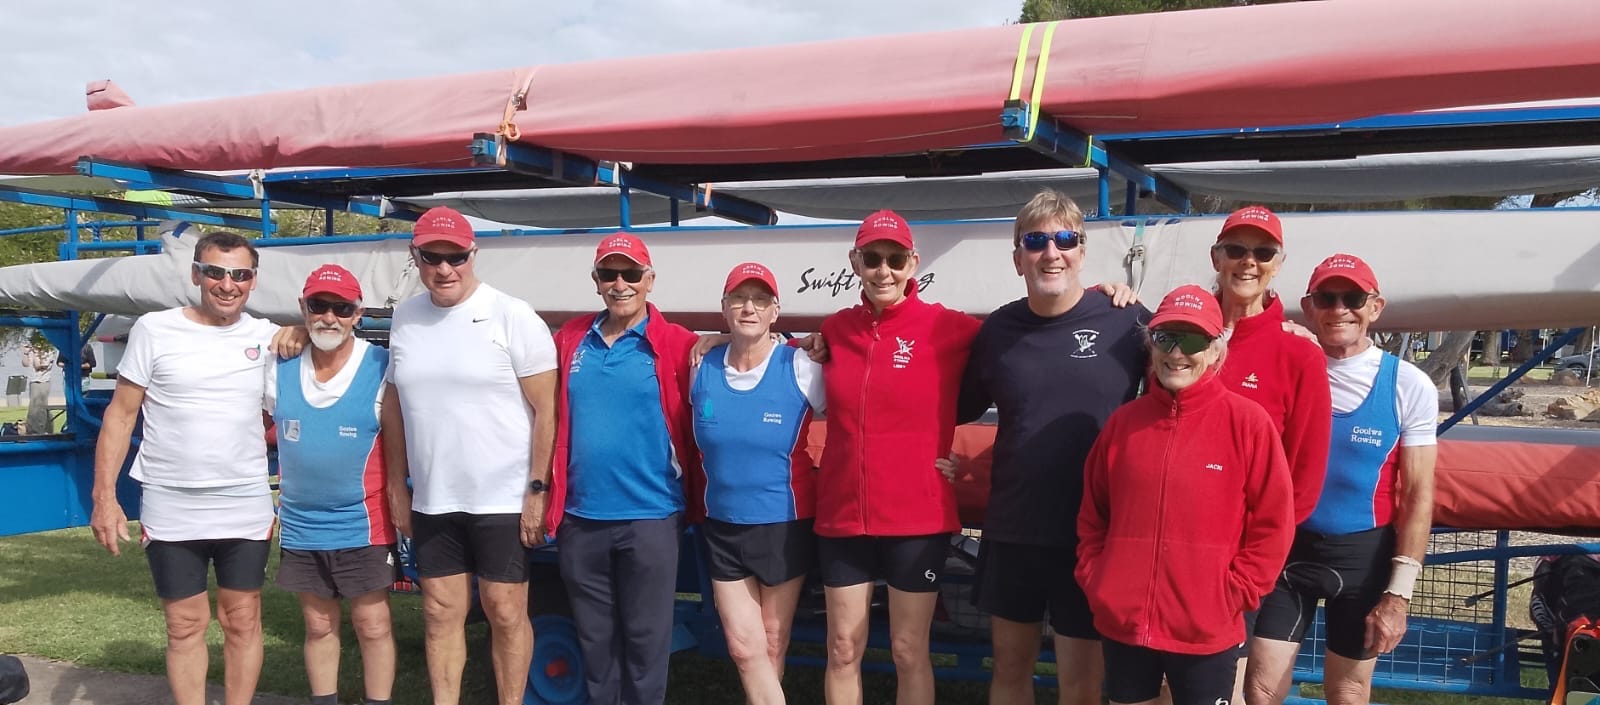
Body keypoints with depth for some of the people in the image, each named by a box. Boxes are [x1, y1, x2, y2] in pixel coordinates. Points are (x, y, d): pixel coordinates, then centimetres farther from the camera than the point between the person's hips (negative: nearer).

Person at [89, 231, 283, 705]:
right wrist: (104, 496, -6)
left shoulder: (266, 337, 2)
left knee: (243, 622, 9)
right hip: (171, 510, -1)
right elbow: (120, 415, -1)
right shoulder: (155, 330, -3)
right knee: (185, 626, 7)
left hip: (247, 509, 2)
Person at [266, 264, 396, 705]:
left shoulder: (381, 368, -10)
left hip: (363, 525, -4)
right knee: (318, 626, 16)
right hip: (300, 527, 4)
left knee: (372, 625, 4)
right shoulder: (280, 369, 0)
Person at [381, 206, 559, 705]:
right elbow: (395, 407, 14)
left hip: (503, 499, -5)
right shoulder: (404, 319, 7)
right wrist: (397, 489, 12)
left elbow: (545, 409, -10)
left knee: (506, 613, 4)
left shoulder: (512, 317, -9)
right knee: (440, 613, 11)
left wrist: (538, 490, -13)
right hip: (432, 501, 5)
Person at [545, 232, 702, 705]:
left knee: (645, 639, 6)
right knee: (594, 639, 15)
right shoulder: (569, 340, 6)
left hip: (651, 516, -3)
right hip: (580, 517, 4)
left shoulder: (677, 345, -5)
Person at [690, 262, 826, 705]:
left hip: (785, 524, -3)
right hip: (722, 526, 3)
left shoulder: (800, 368, -13)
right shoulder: (703, 369, -2)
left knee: (771, 647, 11)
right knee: (744, 647, 2)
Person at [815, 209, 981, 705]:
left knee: (909, 651, 8)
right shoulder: (834, 330, 6)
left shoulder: (950, 328, -7)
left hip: (918, 518, -3)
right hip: (842, 516, 3)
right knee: (843, 648, 11)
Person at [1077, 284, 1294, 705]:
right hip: (1121, 622, 3)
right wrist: (1093, 581, 4)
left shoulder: (1248, 422, -6)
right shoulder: (1124, 421, 5)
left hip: (1206, 630, -3)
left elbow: (1273, 524, -5)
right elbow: (1092, 515, 13)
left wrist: (1232, 595, -8)